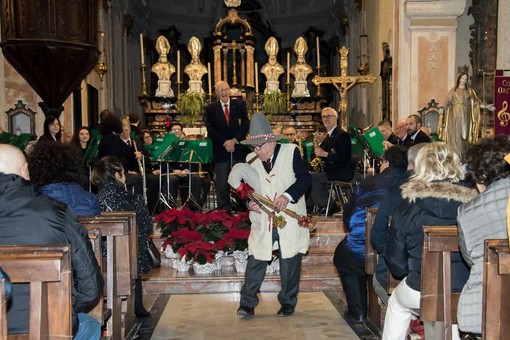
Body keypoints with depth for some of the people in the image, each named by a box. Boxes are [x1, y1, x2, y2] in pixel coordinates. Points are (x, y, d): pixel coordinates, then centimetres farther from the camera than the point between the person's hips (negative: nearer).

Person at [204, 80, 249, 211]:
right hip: (220, 150, 0)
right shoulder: (210, 108, 7)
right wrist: (225, 143, -12)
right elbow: (210, 130, -2)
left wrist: (234, 140, -11)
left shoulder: (240, 105, 8)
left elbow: (245, 124, 0)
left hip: (238, 148, 0)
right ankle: (223, 210, 6)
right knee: (221, 184, 1)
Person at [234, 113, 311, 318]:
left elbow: (305, 178, -10)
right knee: (255, 262, -2)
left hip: (290, 221, -2)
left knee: (290, 264, 6)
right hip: (262, 222, 2)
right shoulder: (250, 160, 7)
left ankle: (288, 303, 23)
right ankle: (247, 303, 9)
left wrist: (287, 196, -24)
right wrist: (250, 203, -11)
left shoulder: (290, 152, -3)